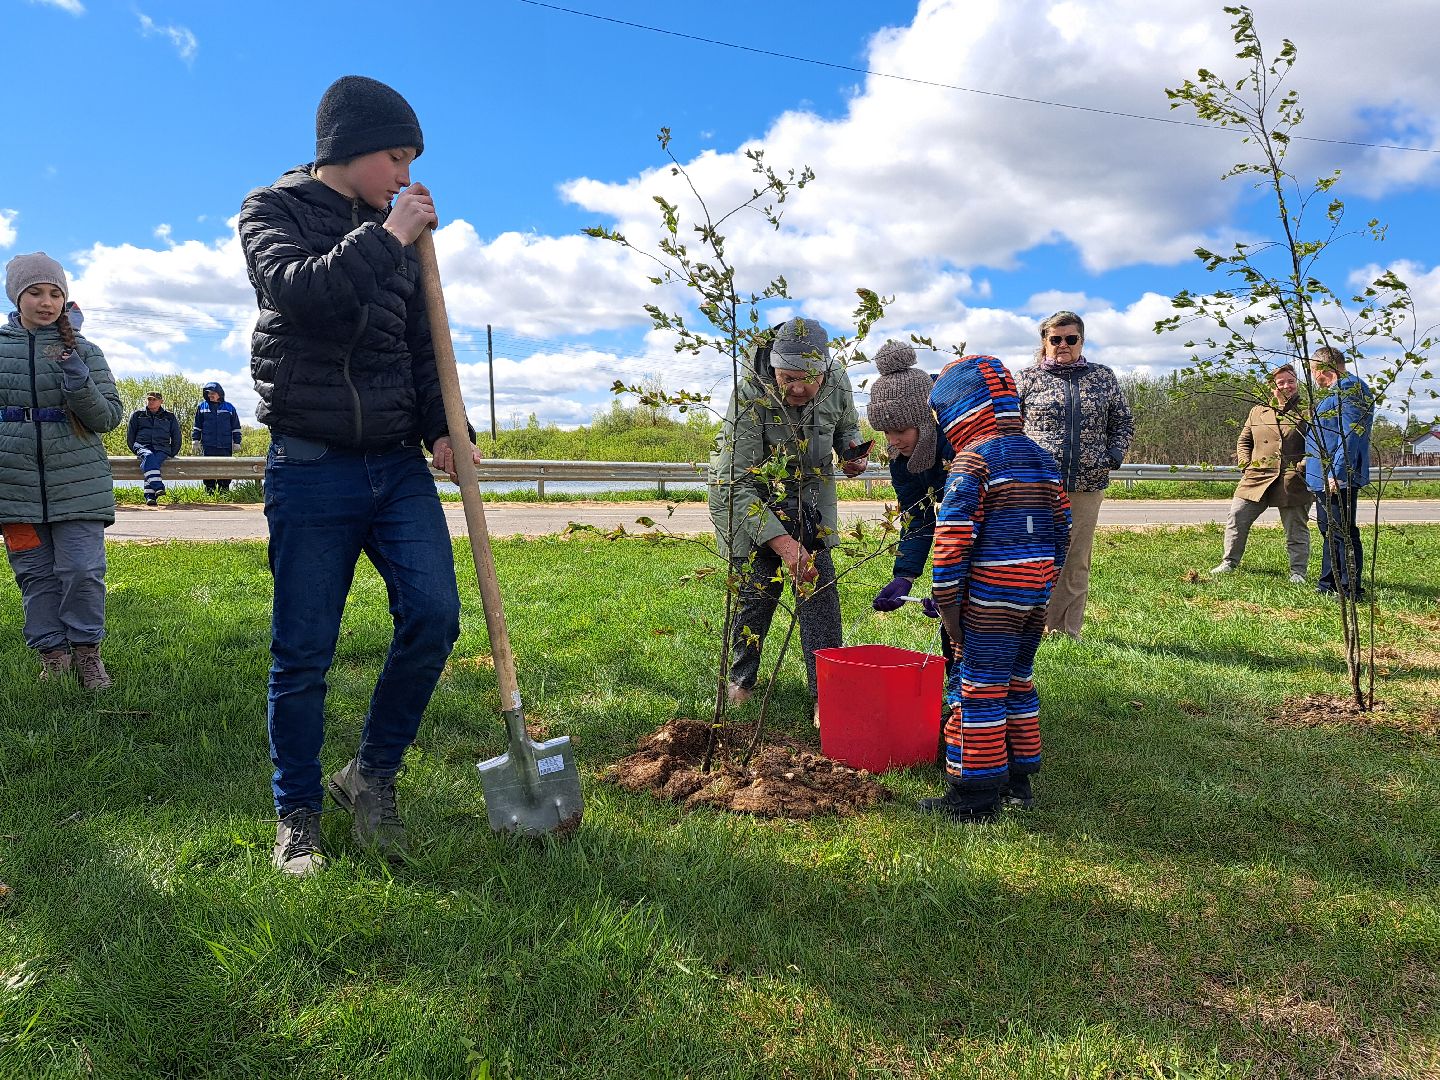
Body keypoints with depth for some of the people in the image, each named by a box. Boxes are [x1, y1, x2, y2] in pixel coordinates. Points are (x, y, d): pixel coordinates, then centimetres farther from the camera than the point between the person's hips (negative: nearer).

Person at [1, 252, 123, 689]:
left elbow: (109, 417, 1)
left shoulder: (83, 351, 4)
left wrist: (80, 385, -16)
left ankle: (87, 650, 11)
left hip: (78, 484, -1)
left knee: (82, 570, -4)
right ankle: (52, 654, 17)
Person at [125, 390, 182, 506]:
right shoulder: (137, 415, 18)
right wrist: (136, 450, 10)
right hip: (142, 446, 0)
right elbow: (130, 436, 21)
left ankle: (150, 495, -41)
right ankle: (158, 487, -53)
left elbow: (176, 438, 20)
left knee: (153, 461, -34)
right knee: (148, 456, -37)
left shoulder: (169, 416, 18)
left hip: (162, 449, 0)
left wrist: (170, 454, 12)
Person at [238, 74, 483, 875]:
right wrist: (385, 238, -16)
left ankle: (374, 775, 14)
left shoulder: (401, 235, 15)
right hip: (311, 468, -4)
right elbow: (296, 290, -19)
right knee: (304, 652, 1)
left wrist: (443, 429, -3)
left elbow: (422, 347, 12)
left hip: (399, 463, 4)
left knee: (434, 615, -9)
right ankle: (299, 816, 19)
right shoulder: (273, 210, 3)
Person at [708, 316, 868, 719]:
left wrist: (853, 453, -14)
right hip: (750, 501, -3)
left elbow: (847, 427, 10)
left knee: (820, 593, -5)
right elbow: (736, 483, -33)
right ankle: (740, 681, 22)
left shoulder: (838, 383, -16)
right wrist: (783, 543, -42)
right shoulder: (750, 396, -31)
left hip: (809, 499, 3)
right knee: (755, 593, -2)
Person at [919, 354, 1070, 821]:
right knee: (1019, 681, 19)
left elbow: (953, 537, -18)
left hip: (990, 598, -8)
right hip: (1037, 591, 8)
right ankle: (1019, 778, 29)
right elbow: (1062, 530, 16)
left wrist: (946, 600, -12)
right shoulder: (1042, 457, 12)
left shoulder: (974, 458, -13)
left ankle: (975, 796, 7)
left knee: (980, 690, -1)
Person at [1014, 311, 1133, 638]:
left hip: (1087, 486, 2)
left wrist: (1114, 456, 2)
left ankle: (1069, 631, 15)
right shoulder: (1027, 378, 5)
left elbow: (1124, 422, 18)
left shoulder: (1103, 377, 12)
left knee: (1077, 563, 7)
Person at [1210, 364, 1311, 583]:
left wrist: (1304, 464, -12)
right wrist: (1246, 463, 5)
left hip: (1293, 482, -3)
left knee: (1296, 528, 3)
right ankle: (1229, 563, 14)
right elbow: (1243, 440, 20)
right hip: (1257, 478, 3)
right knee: (1237, 517, 0)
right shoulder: (1258, 412, 13)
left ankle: (1298, 572, 13)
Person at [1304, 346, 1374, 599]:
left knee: (1343, 533, -7)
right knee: (1329, 531, 17)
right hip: (1326, 477, 11)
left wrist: (1337, 473, -27)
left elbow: (1350, 435, -23)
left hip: (1338, 477, -11)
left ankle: (1351, 591, -3)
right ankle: (1328, 585, 27)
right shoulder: (1338, 391, 18)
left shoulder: (1349, 387, -14)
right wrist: (1308, 461, 27)